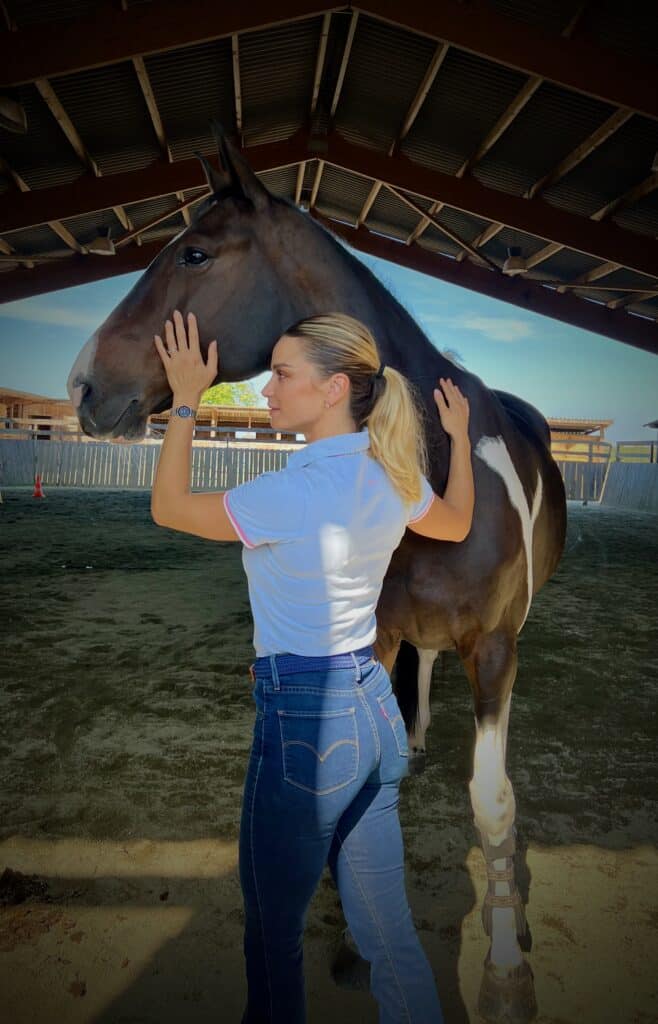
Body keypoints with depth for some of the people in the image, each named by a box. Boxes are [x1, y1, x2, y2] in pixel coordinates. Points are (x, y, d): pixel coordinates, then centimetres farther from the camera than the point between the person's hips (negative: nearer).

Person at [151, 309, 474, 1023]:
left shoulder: (292, 492, -23)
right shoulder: (394, 480, 0)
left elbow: (168, 507, -7)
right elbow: (457, 524, 22)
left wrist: (185, 401, 3)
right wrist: (459, 435, 32)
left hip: (303, 723, -8)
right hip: (376, 708, 8)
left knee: (272, 924, 20)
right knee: (385, 925, 24)